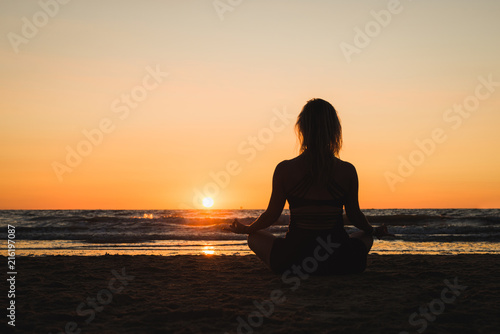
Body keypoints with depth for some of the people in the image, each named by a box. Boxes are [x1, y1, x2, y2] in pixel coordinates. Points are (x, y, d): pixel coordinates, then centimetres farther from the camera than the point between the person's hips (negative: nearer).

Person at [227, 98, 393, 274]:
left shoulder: (285, 170, -11)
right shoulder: (347, 171, -8)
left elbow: (272, 215, -1)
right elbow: (354, 215, 4)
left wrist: (245, 229, 20)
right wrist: (374, 230, 27)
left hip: (293, 262, -1)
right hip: (340, 263, 2)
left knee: (255, 236, 27)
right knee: (366, 236, 35)